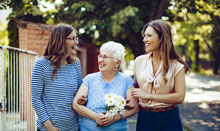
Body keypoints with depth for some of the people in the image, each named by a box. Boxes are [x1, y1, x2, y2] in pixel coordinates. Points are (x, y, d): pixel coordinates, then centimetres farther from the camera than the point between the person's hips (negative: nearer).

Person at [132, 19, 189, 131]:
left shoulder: (176, 65, -6)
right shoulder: (139, 61, 4)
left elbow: (180, 97, -13)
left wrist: (149, 95, -16)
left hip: (168, 119, -2)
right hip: (144, 117, 3)